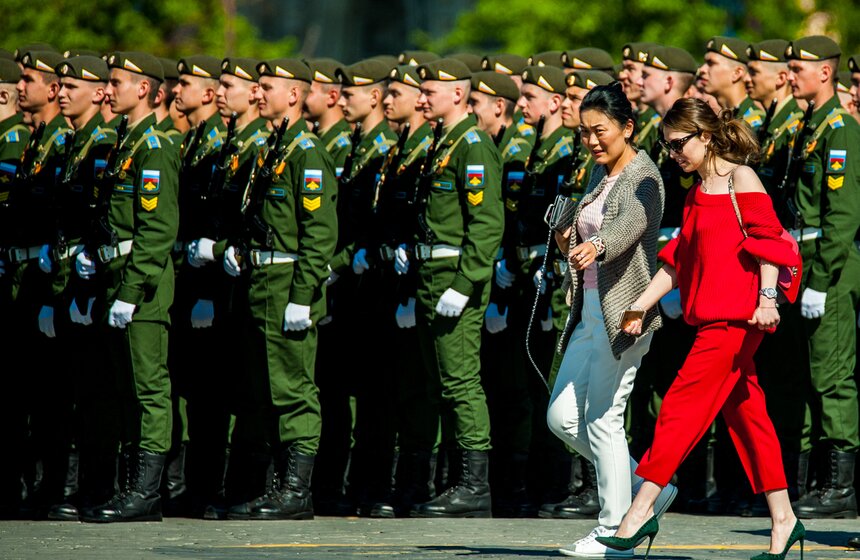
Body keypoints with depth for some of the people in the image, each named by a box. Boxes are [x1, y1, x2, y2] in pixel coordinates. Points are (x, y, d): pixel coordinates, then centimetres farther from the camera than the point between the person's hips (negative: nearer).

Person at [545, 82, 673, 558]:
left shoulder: (643, 178, -11)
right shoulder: (600, 174, 16)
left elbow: (630, 225, -32)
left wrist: (595, 246, -51)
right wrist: (570, 244, 7)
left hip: (622, 312, -9)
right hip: (589, 311, 9)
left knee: (602, 420, -8)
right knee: (562, 417, 7)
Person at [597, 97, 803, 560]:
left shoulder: (740, 180, -4)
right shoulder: (697, 195, 20)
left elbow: (767, 240, -11)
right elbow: (677, 260, 21)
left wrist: (767, 298, -21)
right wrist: (639, 307, 15)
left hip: (737, 315, -9)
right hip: (712, 317, 9)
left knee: (684, 403, -11)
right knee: (745, 414, 8)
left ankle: (642, 511, -12)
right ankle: (784, 520, 11)